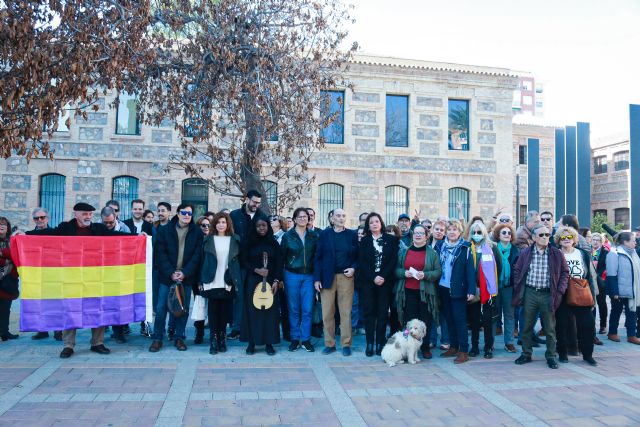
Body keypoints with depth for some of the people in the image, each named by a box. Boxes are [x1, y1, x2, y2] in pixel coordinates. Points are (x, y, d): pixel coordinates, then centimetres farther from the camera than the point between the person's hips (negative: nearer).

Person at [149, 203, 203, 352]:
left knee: (183, 309, 6)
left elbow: (197, 256, -2)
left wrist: (184, 273, -12)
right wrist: (171, 273, -12)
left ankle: (179, 338, 18)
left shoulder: (197, 233, 3)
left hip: (187, 277, 1)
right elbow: (160, 254, -2)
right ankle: (157, 339, 12)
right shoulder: (164, 230, 3)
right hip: (167, 276, 0)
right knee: (161, 308, 0)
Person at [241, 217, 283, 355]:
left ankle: (269, 343, 8)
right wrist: (256, 270, -13)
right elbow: (244, 262, 2)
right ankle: (251, 342, 9)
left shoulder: (273, 243, 6)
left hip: (270, 281, 1)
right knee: (252, 310, 0)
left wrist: (276, 281, -6)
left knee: (270, 310, 0)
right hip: (253, 281, -1)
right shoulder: (249, 243, 4)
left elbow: (279, 263, 4)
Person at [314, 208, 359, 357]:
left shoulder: (352, 234, 6)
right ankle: (329, 343, 15)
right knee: (327, 313, 3)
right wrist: (317, 278, -5)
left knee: (346, 313, 3)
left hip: (346, 277, 0)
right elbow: (318, 257, 2)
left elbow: (358, 255, 9)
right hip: (327, 277, 0)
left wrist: (353, 268, -9)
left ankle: (346, 344, 13)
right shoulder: (324, 234, 4)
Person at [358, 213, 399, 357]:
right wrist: (373, 277, -11)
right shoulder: (364, 241, 7)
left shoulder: (391, 240, 6)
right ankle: (370, 344, 7)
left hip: (385, 281, 0)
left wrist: (383, 277, -11)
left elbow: (394, 260, -1)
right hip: (368, 281, 0)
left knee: (382, 312, 2)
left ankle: (380, 343, 8)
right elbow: (362, 262, 0)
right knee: (369, 312, 2)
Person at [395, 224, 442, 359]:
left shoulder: (432, 253, 5)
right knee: (409, 319, 0)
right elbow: (396, 269, 11)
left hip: (425, 292, -1)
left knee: (425, 320, 2)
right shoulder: (403, 251, 10)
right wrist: (404, 273, -9)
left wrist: (425, 275, -16)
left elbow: (438, 272, 0)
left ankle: (425, 347, 16)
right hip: (408, 292, 1)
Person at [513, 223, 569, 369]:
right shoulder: (525, 252, 1)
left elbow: (565, 272, 4)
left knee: (550, 328, 6)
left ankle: (551, 356, 20)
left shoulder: (556, 253, 0)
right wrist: (518, 289, 1)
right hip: (530, 293, 1)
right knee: (527, 326, 9)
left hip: (548, 294, -1)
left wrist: (560, 291, -4)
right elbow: (517, 270, 8)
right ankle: (526, 354, 21)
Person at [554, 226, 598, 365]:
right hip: (562, 296, -2)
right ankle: (563, 353, 20)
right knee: (561, 326, 5)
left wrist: (592, 296, 4)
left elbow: (591, 276, 9)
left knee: (588, 325, 1)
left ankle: (587, 354, 18)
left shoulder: (584, 254, 6)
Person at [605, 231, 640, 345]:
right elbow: (611, 275, -19)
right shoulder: (615, 254, -16)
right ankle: (612, 333, 21)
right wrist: (614, 292, -20)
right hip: (619, 291, -7)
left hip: (631, 290, 7)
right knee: (616, 312, 7)